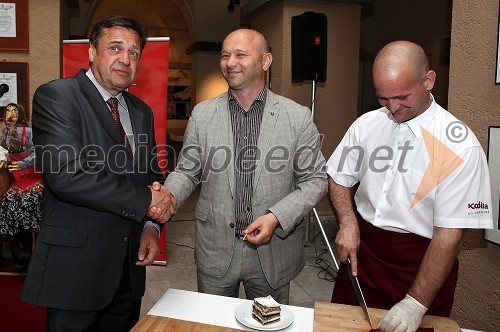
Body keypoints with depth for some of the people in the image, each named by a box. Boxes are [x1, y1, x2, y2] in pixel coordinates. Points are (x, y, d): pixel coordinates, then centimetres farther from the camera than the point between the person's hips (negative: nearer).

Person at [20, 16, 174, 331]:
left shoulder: (142, 111, 10)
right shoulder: (55, 96, -9)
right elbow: (66, 175, -22)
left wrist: (151, 225, -2)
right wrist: (145, 200, -17)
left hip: (129, 265, 6)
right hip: (75, 263, -6)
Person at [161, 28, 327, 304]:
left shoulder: (298, 117, -6)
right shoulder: (202, 114, -1)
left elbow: (315, 179, -3)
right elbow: (186, 171, 5)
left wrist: (276, 217, -17)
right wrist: (168, 196, -17)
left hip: (273, 252, 0)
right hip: (215, 251, 1)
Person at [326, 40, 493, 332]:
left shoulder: (460, 146, -17)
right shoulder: (366, 124, -3)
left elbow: (450, 234, -18)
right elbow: (339, 178, 7)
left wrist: (417, 303, -20)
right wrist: (348, 223, -10)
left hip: (422, 265, -3)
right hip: (361, 252, 4)